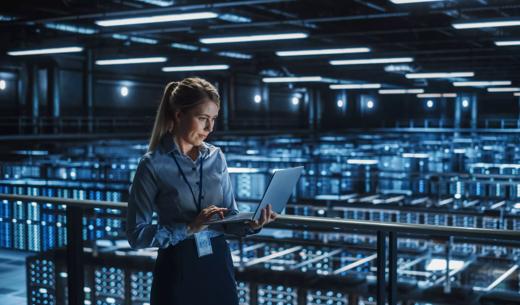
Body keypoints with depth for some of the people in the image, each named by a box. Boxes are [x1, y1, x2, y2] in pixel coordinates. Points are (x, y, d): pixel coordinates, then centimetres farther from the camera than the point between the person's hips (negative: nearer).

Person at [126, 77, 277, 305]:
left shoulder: (216, 157, 4)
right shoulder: (153, 164, -10)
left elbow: (229, 217, 6)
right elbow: (136, 234, -12)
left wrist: (250, 225, -15)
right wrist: (190, 228, -21)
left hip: (219, 266, 4)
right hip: (177, 271, -4)